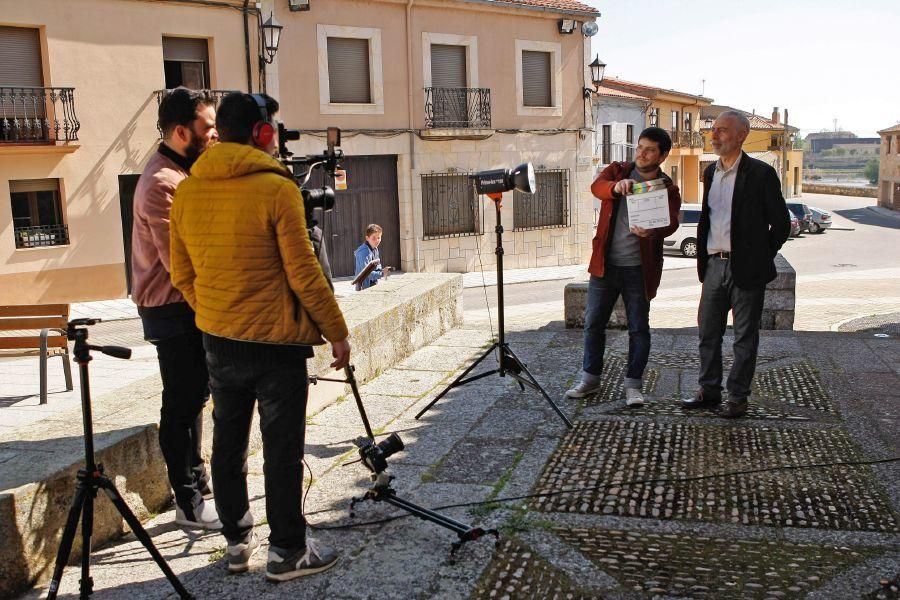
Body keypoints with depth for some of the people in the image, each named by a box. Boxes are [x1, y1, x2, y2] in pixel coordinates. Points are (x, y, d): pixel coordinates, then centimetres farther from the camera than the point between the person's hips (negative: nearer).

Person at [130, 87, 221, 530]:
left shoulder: (184, 173, 12)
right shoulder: (162, 184, -20)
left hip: (192, 305, 10)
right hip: (173, 310, -10)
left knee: (194, 398, 17)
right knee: (182, 405, -2)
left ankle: (199, 487, 29)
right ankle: (189, 506, 9)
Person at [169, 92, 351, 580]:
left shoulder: (186, 192, 4)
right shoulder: (276, 188, -14)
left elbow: (182, 275, 9)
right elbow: (303, 274, -14)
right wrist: (336, 332, -5)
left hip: (217, 341, 7)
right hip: (275, 342, -6)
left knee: (227, 443, 16)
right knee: (282, 451, 4)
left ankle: (237, 542, 29)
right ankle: (287, 552, 15)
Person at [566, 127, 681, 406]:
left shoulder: (667, 189, -1)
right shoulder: (617, 170, 5)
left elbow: (671, 223, -18)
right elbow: (597, 186, -17)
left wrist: (651, 230, -41)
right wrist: (616, 187, -41)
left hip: (639, 269, -2)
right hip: (604, 264, 2)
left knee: (638, 328, 4)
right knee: (593, 323, 9)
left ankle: (633, 384, 17)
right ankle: (590, 378, 23)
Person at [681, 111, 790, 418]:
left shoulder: (760, 173, -9)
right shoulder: (710, 172, 11)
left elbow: (781, 222, -5)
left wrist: (760, 258, -2)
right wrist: (703, 259, 12)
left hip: (746, 268, -6)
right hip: (714, 264, 6)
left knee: (745, 336, 5)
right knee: (708, 332, 11)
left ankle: (737, 397, 14)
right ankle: (709, 390, 24)